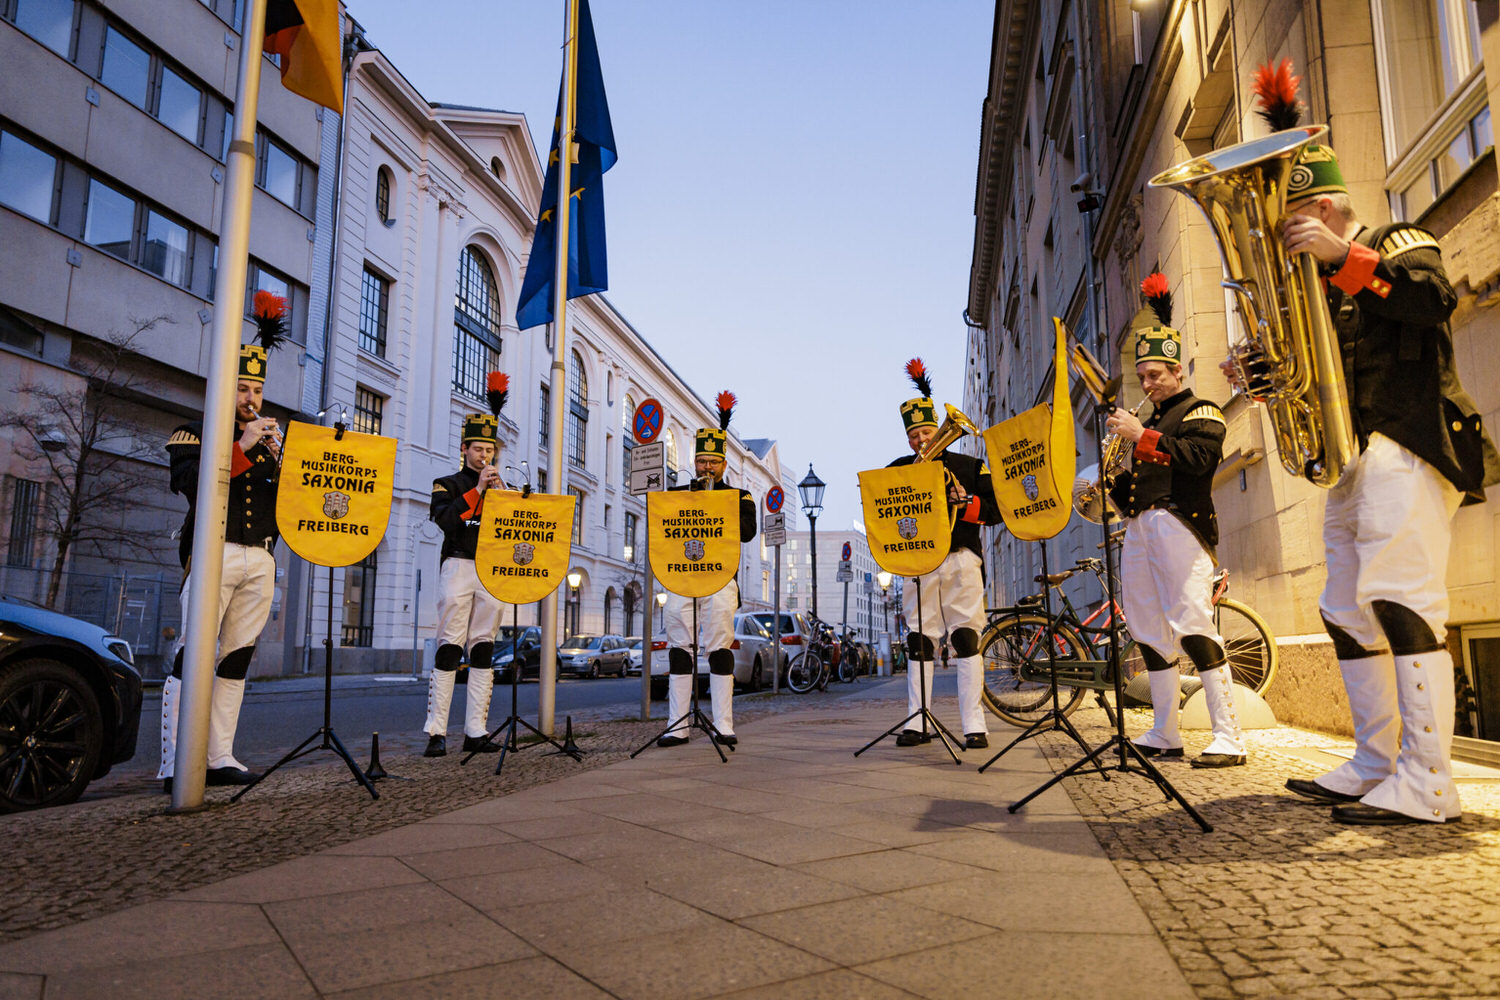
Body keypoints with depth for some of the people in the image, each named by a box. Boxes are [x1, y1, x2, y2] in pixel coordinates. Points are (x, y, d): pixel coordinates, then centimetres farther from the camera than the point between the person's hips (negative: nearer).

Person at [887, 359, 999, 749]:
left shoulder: (968, 466, 11)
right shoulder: (898, 470, 14)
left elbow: (996, 508, 5)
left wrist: (962, 504, -10)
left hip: (960, 561, -1)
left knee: (966, 639, -5)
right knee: (918, 641, 2)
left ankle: (974, 725, -2)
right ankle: (918, 722, 7)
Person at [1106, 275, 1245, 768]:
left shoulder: (1200, 413, 5)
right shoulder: (1150, 422, 26)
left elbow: (1196, 458, -15)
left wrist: (1141, 436, -17)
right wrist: (1116, 488, 3)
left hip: (1178, 523, -8)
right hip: (1139, 527, 8)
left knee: (1192, 625, -15)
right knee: (1150, 633, 6)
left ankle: (1228, 736, -12)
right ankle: (1164, 734, 14)